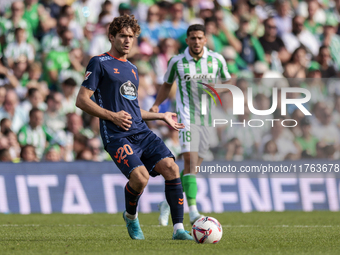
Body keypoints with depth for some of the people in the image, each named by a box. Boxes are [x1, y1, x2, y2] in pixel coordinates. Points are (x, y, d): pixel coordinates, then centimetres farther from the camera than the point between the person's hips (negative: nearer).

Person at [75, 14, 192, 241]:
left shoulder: (132, 69, 23)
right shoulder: (100, 63, 1)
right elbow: (82, 100, -5)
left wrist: (161, 116, 27)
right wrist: (112, 116, -14)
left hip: (142, 132, 7)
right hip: (117, 136, -7)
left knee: (171, 167, -14)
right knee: (140, 177, -26)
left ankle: (178, 229, -12)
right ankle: (131, 216, 7)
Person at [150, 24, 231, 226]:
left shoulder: (216, 60, 5)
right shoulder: (177, 62, 2)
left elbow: (227, 82, 18)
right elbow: (167, 86, 16)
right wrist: (156, 105, 1)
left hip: (208, 118, 3)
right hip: (187, 117, -3)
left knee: (193, 167, 7)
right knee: (190, 161, -18)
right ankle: (193, 212, -24)